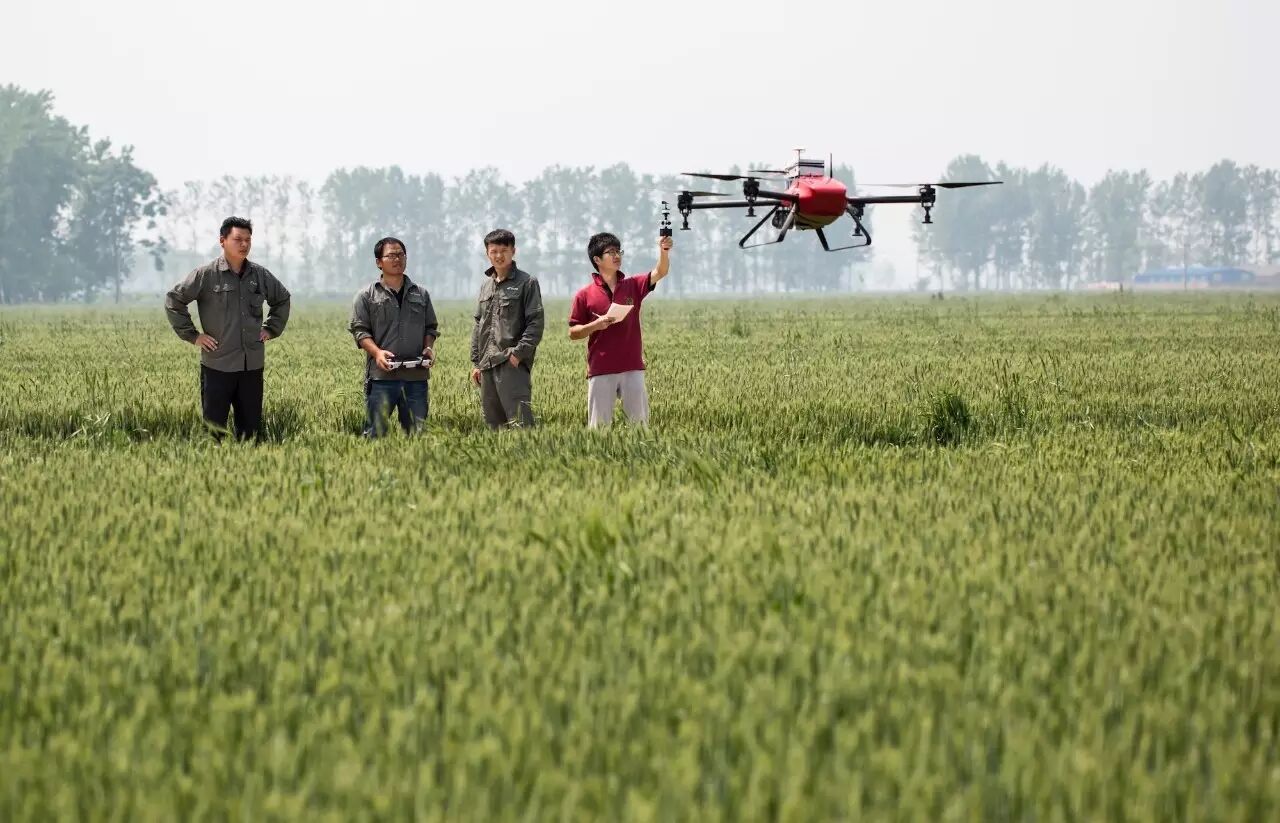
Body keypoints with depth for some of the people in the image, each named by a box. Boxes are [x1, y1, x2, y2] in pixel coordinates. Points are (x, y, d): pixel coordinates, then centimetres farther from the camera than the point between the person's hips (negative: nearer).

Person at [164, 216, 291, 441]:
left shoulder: (260, 275, 7)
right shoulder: (206, 275, -7)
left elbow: (282, 299, 25)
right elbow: (174, 300, -2)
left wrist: (271, 329, 13)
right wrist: (192, 335, -5)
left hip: (252, 366, 4)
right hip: (218, 365, -4)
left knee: (251, 427, 8)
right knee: (213, 425, -2)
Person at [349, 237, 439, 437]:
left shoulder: (421, 294, 17)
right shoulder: (366, 296, 6)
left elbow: (431, 327, 20)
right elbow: (359, 330, 0)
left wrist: (429, 347, -1)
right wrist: (377, 353, -16)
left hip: (415, 375, 3)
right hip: (382, 375, -3)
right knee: (377, 431, -7)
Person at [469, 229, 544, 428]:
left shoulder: (526, 283, -1)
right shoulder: (486, 286, 19)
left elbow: (536, 323, -7)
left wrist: (518, 353, -16)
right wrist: (476, 362, 16)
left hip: (513, 365, -7)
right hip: (487, 366, 7)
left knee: (519, 422, -15)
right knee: (493, 422, 8)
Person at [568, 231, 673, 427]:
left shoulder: (633, 286, 7)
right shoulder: (585, 295, 2)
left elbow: (660, 273, -8)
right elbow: (573, 333, 4)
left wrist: (663, 251, -26)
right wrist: (595, 325, -14)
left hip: (632, 368, 2)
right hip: (600, 371, -2)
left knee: (640, 421, 4)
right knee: (599, 425, 2)